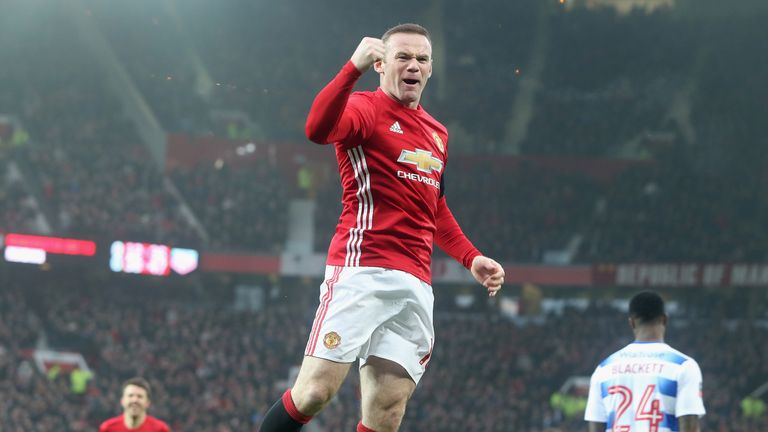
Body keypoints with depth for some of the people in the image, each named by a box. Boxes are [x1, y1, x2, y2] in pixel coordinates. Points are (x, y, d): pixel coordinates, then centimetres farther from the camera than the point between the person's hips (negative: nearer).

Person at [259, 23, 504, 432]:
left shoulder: (438, 133, 22)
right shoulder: (366, 108, -1)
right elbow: (317, 129, -24)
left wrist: (472, 258, 23)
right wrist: (354, 68, -31)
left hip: (416, 286, 6)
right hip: (363, 270, -6)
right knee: (315, 391, -15)